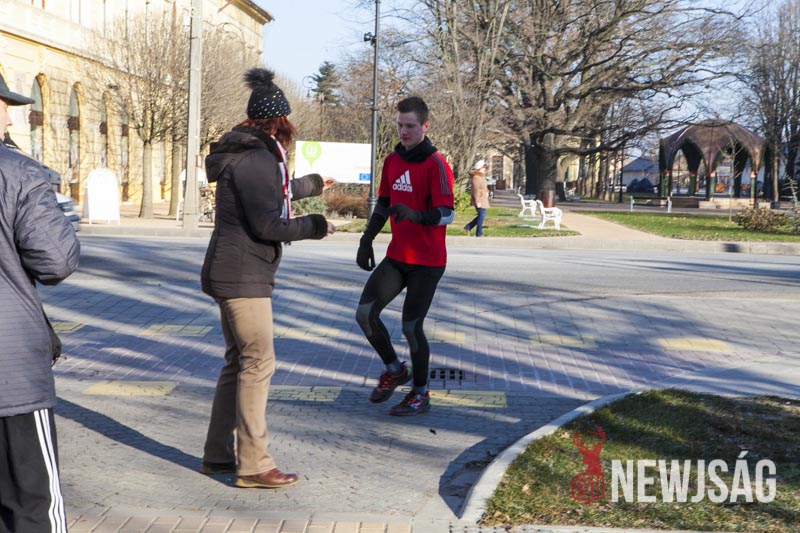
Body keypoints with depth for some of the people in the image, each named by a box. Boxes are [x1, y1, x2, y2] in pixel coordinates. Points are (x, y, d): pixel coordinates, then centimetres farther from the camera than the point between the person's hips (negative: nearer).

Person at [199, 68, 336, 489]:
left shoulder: (253, 154, 15)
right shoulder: (254, 160, -18)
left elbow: (277, 191, 35)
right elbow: (268, 225, -23)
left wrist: (313, 184, 50)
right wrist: (314, 227, -8)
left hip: (232, 275, 11)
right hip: (242, 277, -11)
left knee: (238, 361, 16)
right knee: (258, 363, -6)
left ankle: (217, 454, 23)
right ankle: (253, 466, 0)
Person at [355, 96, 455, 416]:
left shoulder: (436, 164, -13)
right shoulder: (392, 161, 9)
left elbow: (446, 214, -20)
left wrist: (415, 214, -38)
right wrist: (366, 241, 17)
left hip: (427, 262, -7)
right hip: (396, 257, 7)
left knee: (411, 326, -4)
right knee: (365, 313, 0)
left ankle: (421, 394, 14)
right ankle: (395, 370, 23)